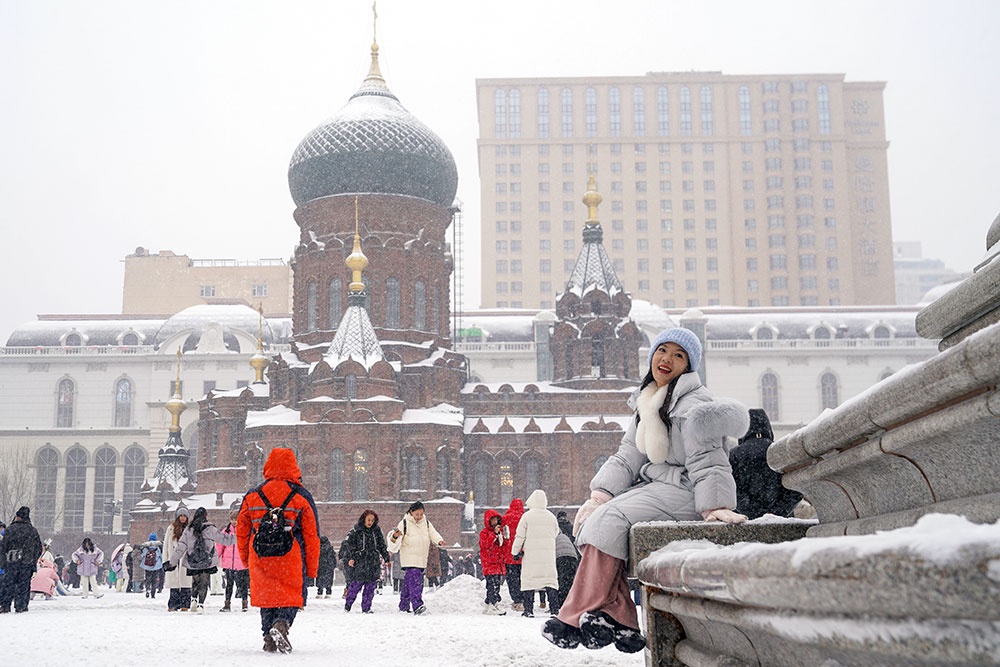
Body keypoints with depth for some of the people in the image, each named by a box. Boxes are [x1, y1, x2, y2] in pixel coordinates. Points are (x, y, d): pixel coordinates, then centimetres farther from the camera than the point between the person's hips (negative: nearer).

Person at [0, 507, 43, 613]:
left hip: (11, 561, -2)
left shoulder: (9, 529, -3)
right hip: (27, 563, 2)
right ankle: (20, 606, 3)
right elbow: (39, 548, 11)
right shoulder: (33, 530, 6)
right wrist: (33, 560, 20)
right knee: (23, 584, 6)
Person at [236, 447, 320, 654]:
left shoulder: (252, 496, 5)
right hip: (291, 560, -2)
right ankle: (282, 624, -22)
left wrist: (245, 558, 26)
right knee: (291, 597, 5)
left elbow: (241, 531, 12)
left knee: (267, 596, 16)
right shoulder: (302, 496, -1)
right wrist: (311, 568, 8)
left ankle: (269, 638, 11)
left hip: (260, 560, 3)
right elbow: (312, 536, 1)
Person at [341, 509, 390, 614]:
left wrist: (386, 558, 17)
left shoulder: (377, 530, 12)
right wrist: (350, 558, -15)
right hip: (359, 563, -4)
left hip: (374, 564, 4)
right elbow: (348, 544, -5)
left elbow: (382, 546, 19)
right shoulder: (356, 530, -2)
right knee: (356, 584, -5)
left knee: (370, 587, 1)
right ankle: (348, 604, 13)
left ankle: (366, 608, 8)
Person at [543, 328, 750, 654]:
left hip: (683, 491, -9)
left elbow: (707, 459, -17)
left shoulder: (694, 403, -10)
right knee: (589, 521, -9)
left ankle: (577, 617, -18)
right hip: (653, 486, 9)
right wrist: (600, 494, 0)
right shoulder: (646, 404, 16)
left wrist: (714, 506, -28)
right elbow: (627, 456, 12)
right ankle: (620, 621, -15)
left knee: (608, 520, -24)